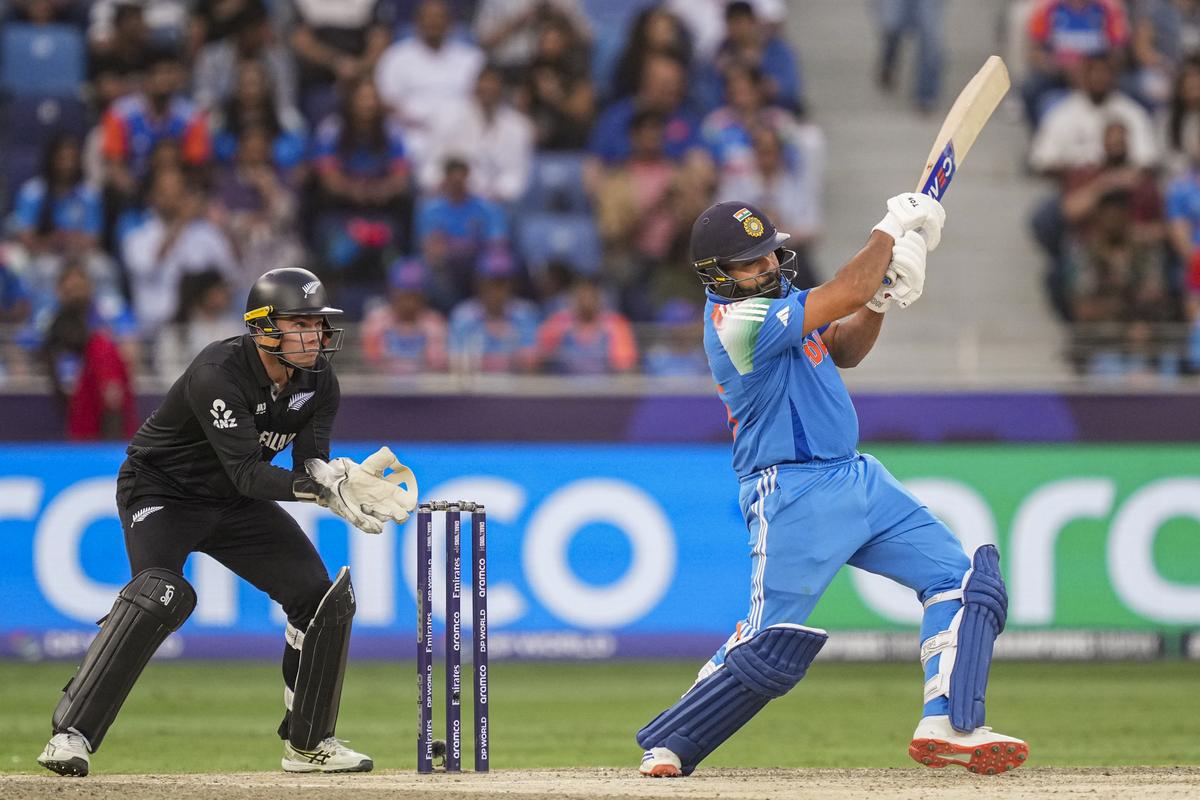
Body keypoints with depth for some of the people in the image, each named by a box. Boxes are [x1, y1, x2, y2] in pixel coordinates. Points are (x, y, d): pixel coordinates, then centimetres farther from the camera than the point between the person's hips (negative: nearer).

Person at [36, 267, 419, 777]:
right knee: (161, 594, -31)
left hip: (236, 505, 7)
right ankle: (71, 735, -30)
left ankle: (308, 743, 14)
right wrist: (317, 487, -47)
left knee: (322, 597, -2)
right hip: (162, 491, -7)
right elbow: (247, 474, -34)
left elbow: (311, 463, -14)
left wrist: (339, 481, -37)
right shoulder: (218, 374, -30)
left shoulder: (319, 381, -7)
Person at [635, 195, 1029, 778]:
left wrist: (879, 301, 0)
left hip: (857, 480, 10)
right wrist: (891, 231, -9)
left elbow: (843, 350, 19)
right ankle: (667, 745, 5)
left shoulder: (770, 293, 9)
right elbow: (845, 292, -23)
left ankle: (948, 726, -5)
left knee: (963, 579, 1)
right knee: (770, 648, -11)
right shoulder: (738, 320, -20)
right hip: (794, 499, -10)